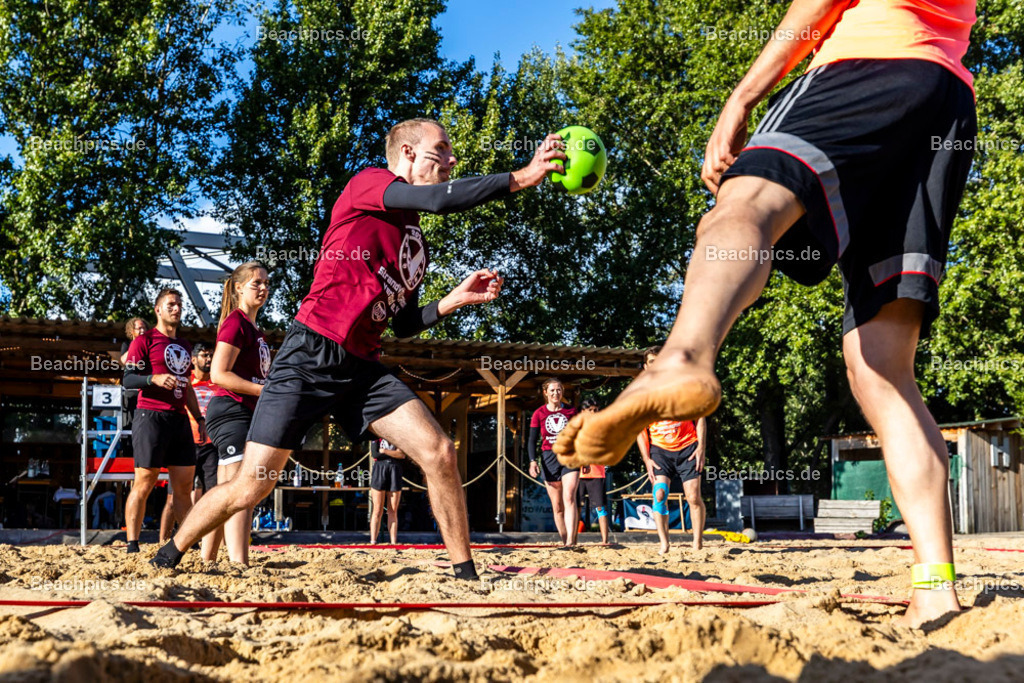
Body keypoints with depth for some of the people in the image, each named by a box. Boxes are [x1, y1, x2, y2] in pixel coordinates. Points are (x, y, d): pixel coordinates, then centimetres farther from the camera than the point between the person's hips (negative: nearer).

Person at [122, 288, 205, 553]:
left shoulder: (184, 346, 22)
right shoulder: (145, 340, 1)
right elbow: (128, 379, -7)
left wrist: (199, 417, 21)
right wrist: (154, 378, -24)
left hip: (180, 419, 7)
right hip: (151, 416, -7)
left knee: (184, 484, 4)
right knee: (144, 482, -8)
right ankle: (132, 546, -5)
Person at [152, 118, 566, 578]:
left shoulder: (417, 244, 19)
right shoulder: (368, 183, -3)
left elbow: (405, 325, 22)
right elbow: (439, 199, -22)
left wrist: (456, 298, 8)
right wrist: (521, 178, -21)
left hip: (362, 367, 7)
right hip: (310, 356, -7)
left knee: (439, 453, -11)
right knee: (250, 488, -4)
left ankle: (465, 575, -2)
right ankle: (165, 562, 18)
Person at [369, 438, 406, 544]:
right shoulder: (376, 437, 12)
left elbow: (402, 455, -2)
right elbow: (374, 454, -5)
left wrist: (385, 451, -6)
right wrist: (394, 454, -4)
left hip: (395, 472, 1)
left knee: (393, 511, 0)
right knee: (377, 511, -4)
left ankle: (393, 542, 0)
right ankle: (373, 541, -3)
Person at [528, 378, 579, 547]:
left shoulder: (571, 411, 7)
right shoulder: (539, 414, 4)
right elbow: (532, 440, 4)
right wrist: (533, 461, -10)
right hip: (549, 458, 1)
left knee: (569, 497, -19)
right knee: (557, 506, 4)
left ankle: (571, 540, -25)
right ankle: (564, 540, 12)